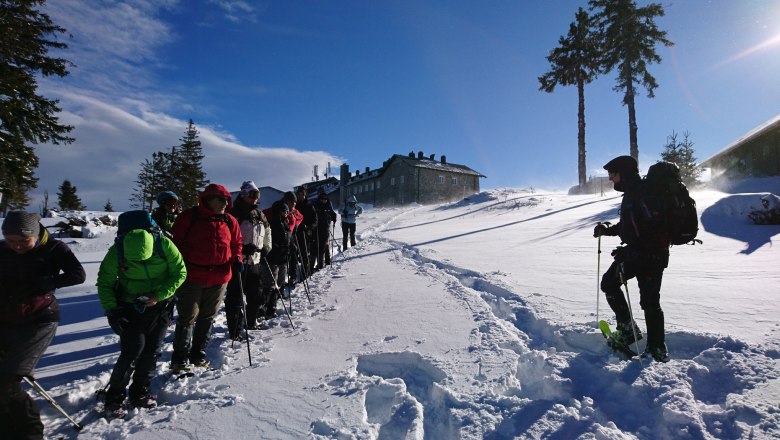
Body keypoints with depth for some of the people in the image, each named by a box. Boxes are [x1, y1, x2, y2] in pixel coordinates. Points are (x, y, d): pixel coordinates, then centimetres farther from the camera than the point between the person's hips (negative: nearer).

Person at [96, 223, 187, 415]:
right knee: (132, 352, -6)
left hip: (160, 306, 2)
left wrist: (158, 296, -20)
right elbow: (104, 283, -4)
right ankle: (114, 397, 15)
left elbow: (180, 273, -11)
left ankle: (139, 394, 26)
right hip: (131, 309, -1)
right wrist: (111, 309, -15)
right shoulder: (116, 252, -19)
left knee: (152, 351, 7)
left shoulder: (164, 245, -21)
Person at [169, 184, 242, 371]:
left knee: (207, 317, 14)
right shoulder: (189, 217, -5)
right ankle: (180, 358, 16)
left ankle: (198, 354, 28)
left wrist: (236, 260, -3)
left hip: (219, 279, 4)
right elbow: (176, 242, -2)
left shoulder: (230, 221, 6)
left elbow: (236, 243, 14)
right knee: (188, 317, 2)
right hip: (191, 277, -4)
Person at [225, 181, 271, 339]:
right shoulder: (234, 214, -9)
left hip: (255, 262, 7)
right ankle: (235, 331, 10)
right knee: (236, 298, -2)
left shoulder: (259, 215, 12)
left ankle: (251, 323, 35)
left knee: (257, 295, 16)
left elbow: (267, 232, 26)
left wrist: (266, 247, 11)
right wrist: (243, 248, -23)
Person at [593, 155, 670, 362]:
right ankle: (627, 329, 21)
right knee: (609, 283, 10)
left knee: (649, 301, -3)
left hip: (652, 256, -10)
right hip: (634, 253, 10)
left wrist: (629, 251, -29)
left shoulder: (644, 196, -20)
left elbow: (653, 232, -27)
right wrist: (607, 230, 9)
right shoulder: (630, 194, 11)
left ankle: (658, 350, 11)